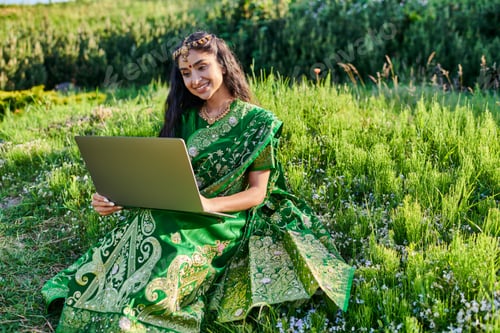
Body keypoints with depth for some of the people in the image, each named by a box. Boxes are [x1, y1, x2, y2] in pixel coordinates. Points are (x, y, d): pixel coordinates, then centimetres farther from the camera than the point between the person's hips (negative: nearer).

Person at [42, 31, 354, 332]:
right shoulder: (184, 117, 12)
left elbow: (257, 193, -6)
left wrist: (208, 204, -24)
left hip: (223, 222, -4)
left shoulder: (257, 121, -2)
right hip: (173, 216, 5)